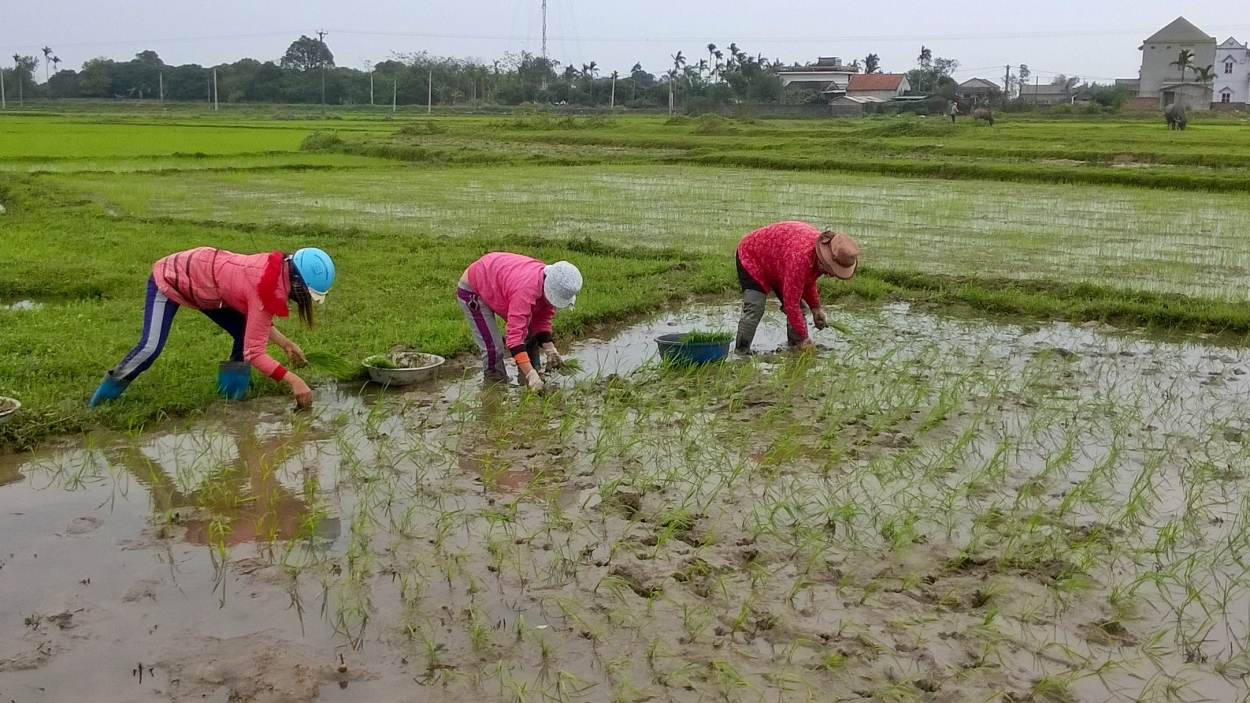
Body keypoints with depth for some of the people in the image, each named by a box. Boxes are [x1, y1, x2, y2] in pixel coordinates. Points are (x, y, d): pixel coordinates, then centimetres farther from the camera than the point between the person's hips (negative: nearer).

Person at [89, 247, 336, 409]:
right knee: (150, 347, -20)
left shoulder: (276, 269, -9)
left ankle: (232, 396, 7)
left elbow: (254, 319, 5)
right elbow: (255, 353, -34)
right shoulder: (265, 291, -34)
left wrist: (285, 343, -4)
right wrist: (293, 380, -34)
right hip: (169, 278, -9)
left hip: (200, 281, 9)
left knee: (246, 334, -2)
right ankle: (105, 395, 1)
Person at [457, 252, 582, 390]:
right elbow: (515, 335, -46)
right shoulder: (525, 289, -44)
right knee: (493, 347, -17)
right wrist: (531, 374, -49)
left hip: (500, 284, 8)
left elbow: (542, 321, -5)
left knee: (530, 336, 7)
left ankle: (532, 384, 15)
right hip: (472, 290, -8)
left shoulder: (550, 288, -19)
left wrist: (550, 349, -21)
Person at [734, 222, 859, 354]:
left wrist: (815, 307, -7)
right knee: (755, 309, -24)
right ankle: (742, 352, -20)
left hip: (776, 264, 9)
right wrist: (804, 338, -31)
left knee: (800, 306, 1)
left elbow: (808, 281, 5)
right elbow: (791, 302, -37)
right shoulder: (799, 258, -43)